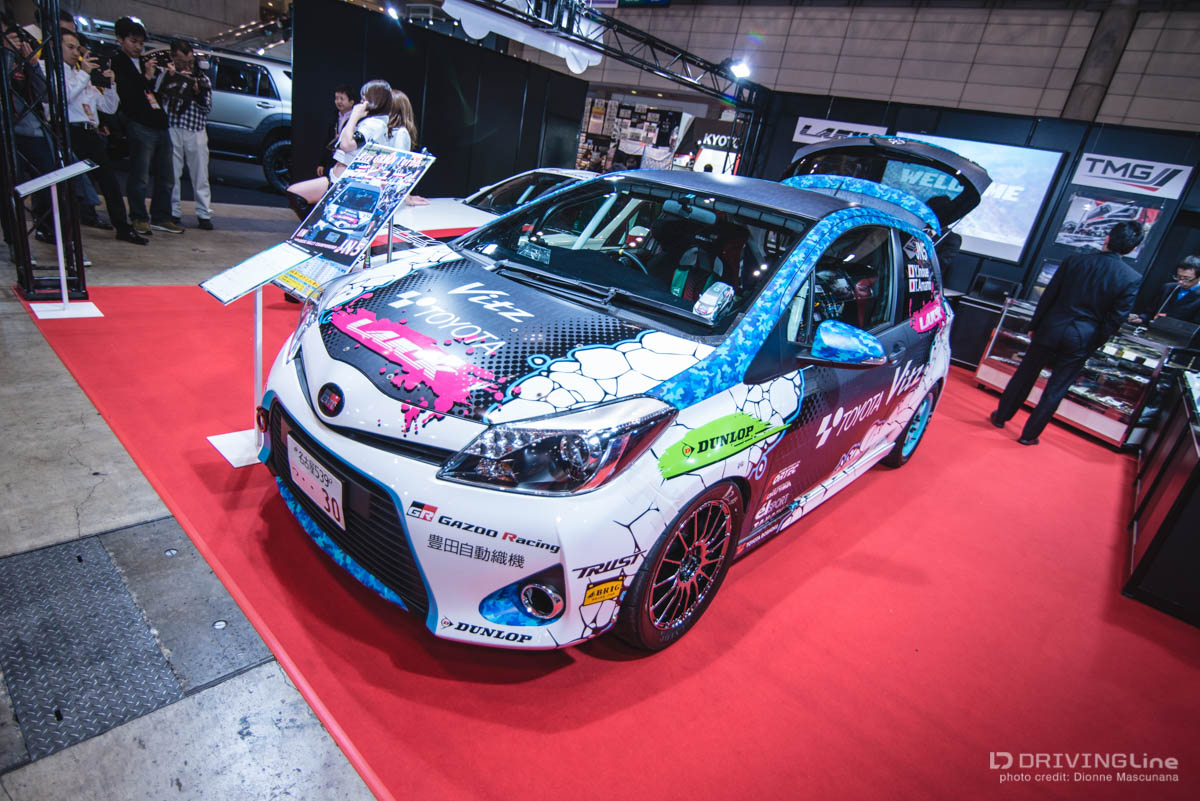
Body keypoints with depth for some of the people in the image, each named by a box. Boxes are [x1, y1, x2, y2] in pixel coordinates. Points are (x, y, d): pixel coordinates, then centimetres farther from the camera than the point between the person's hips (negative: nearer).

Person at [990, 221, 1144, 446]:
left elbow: (1048, 296, -2)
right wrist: (1092, 347, 6)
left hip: (1051, 328, 1)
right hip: (1081, 340, 0)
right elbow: (1114, 320, -5)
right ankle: (1029, 434, 16)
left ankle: (1001, 416, 28)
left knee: (1024, 375, 15)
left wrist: (1034, 325, 8)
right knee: (1056, 390, 9)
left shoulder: (1073, 261, -6)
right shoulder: (1132, 279, -8)